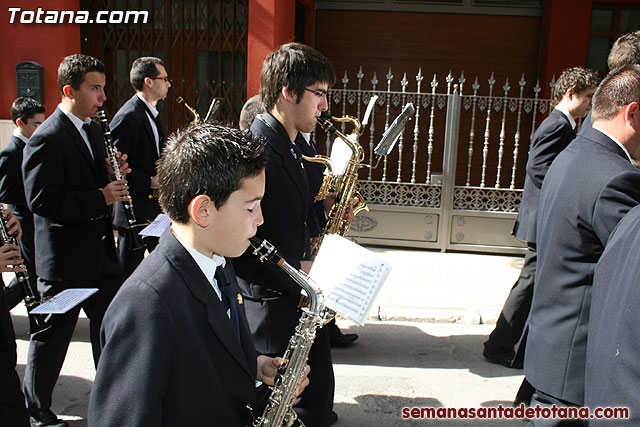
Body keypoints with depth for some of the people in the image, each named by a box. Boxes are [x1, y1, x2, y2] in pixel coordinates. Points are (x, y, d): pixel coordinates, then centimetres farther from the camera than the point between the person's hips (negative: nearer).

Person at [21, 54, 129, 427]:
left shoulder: (94, 129, 9)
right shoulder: (46, 140, -18)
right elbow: (42, 201, -23)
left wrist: (114, 173, -3)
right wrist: (101, 198, -24)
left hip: (101, 250, 8)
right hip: (64, 259, -8)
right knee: (52, 337, 9)